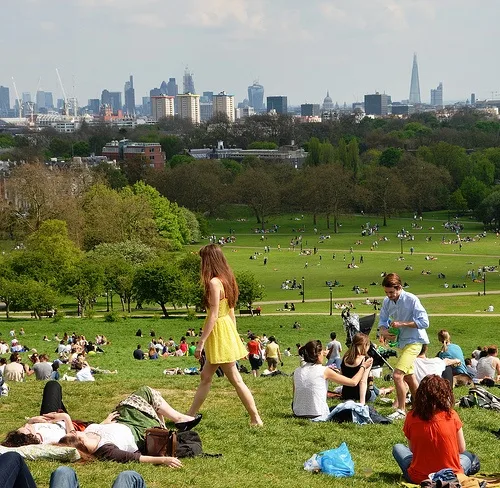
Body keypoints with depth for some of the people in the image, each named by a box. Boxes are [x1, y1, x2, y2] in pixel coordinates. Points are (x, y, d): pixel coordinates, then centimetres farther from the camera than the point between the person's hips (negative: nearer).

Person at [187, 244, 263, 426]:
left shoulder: (214, 282, -18)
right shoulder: (226, 280, 9)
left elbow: (213, 315, -20)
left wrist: (201, 341, -18)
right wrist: (232, 335, 19)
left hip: (218, 332, -10)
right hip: (227, 328, 10)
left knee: (235, 379, -3)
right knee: (206, 376, 16)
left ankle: (256, 419, 0)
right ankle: (190, 416, 23)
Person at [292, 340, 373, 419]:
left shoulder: (297, 371, 3)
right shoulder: (324, 371, -8)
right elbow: (353, 382, -1)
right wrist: (363, 367, 16)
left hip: (298, 414, 4)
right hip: (317, 415, -4)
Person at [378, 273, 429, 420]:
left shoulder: (411, 300, -20)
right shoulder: (387, 302, -1)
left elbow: (424, 322, -22)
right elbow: (383, 321, 8)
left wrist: (402, 324, -26)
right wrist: (383, 331, -15)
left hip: (414, 341, -8)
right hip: (402, 342, 8)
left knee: (397, 374, -19)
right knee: (409, 377, 19)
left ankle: (401, 410, -10)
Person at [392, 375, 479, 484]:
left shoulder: (411, 417, -9)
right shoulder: (451, 415, -11)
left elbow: (412, 449, 4)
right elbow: (461, 449, 1)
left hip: (418, 478, 0)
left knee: (397, 448, 27)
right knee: (468, 456, 33)